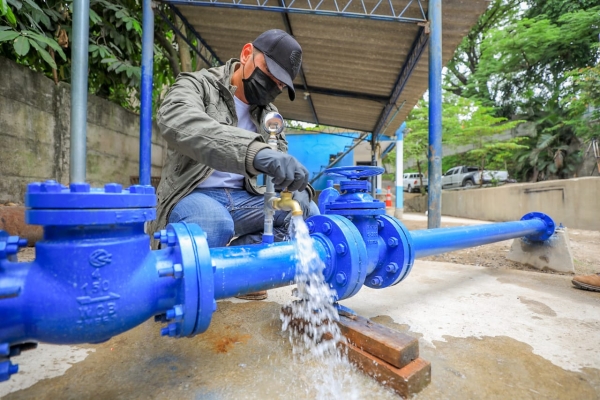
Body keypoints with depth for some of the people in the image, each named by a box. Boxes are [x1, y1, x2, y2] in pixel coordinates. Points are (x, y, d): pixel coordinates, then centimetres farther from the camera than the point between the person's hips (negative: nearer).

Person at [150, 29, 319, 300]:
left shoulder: (271, 116, 12)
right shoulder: (196, 84, -5)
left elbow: (281, 163, 11)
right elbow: (177, 121, -29)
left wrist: (297, 189, -15)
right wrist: (254, 151, -47)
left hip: (243, 199, 5)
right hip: (194, 196, -4)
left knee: (308, 213, -12)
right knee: (215, 223, -37)